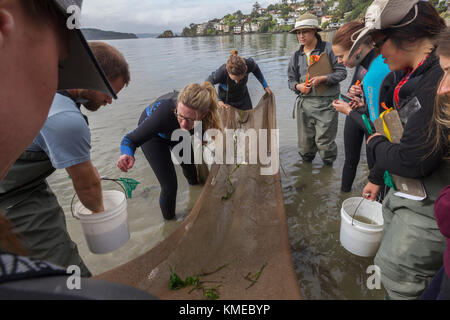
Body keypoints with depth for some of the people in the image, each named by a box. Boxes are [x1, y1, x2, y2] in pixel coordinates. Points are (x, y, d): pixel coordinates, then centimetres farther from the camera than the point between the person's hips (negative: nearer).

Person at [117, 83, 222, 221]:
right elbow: (130, 139, -38)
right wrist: (127, 155, -56)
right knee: (170, 186, -8)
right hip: (154, 136, -3)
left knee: (189, 164, 25)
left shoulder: (205, 110, -35)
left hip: (175, 133, 4)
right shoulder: (165, 112, -47)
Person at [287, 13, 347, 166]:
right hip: (304, 103, 4)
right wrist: (298, 86, -6)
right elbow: (291, 80, 17)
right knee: (305, 142, 9)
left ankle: (329, 166, 23)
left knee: (324, 142, -2)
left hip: (326, 103, -4)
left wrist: (322, 79, -15)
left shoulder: (328, 48, 0)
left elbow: (342, 72, 0)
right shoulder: (296, 56, 13)